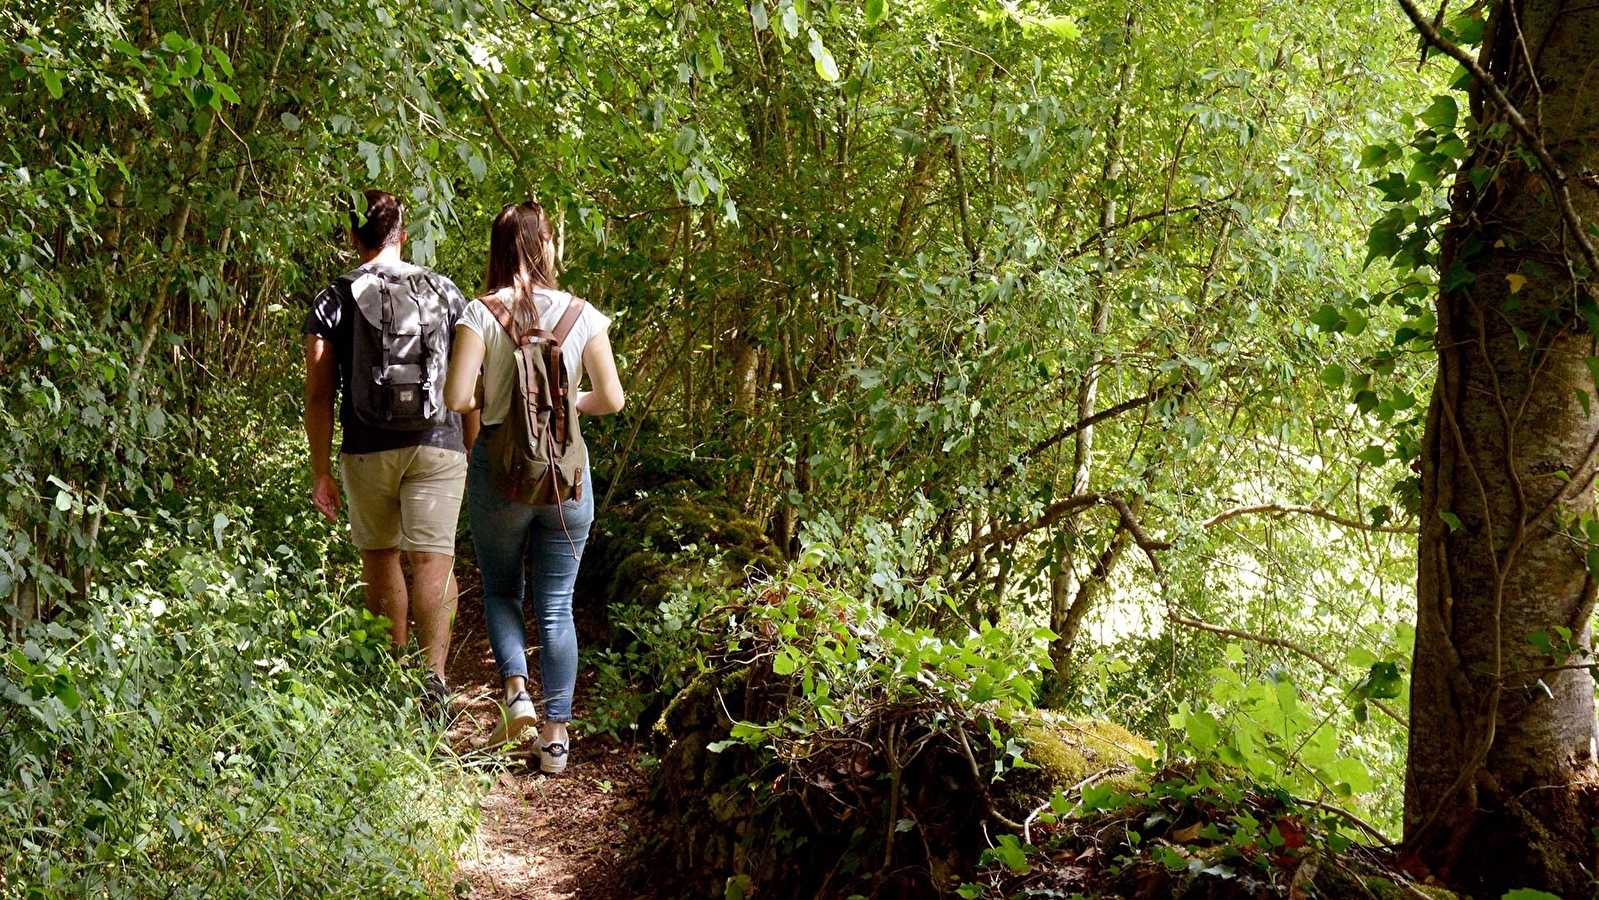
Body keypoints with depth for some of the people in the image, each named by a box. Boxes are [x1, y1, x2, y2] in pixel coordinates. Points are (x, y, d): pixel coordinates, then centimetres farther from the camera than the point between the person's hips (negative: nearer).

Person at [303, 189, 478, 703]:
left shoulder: (334, 301, 0)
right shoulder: (445, 293, 4)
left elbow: (319, 396, -3)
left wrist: (320, 472, 3)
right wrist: (472, 454, 13)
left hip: (367, 451, 0)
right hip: (438, 447, 0)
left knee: (380, 556, 17)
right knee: (434, 559, -3)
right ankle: (433, 670, -20)